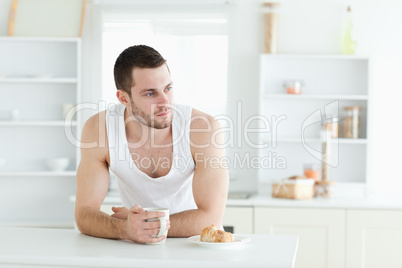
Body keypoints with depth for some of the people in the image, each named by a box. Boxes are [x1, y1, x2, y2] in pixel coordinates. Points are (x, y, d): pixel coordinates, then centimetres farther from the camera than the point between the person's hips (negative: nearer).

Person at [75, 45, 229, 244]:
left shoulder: (204, 129, -22)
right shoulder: (98, 129, -16)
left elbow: (211, 218, -21)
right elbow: (85, 214, -16)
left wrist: (144, 224, -23)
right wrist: (126, 228, -34)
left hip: (196, 244, 0)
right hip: (135, 250, 1)